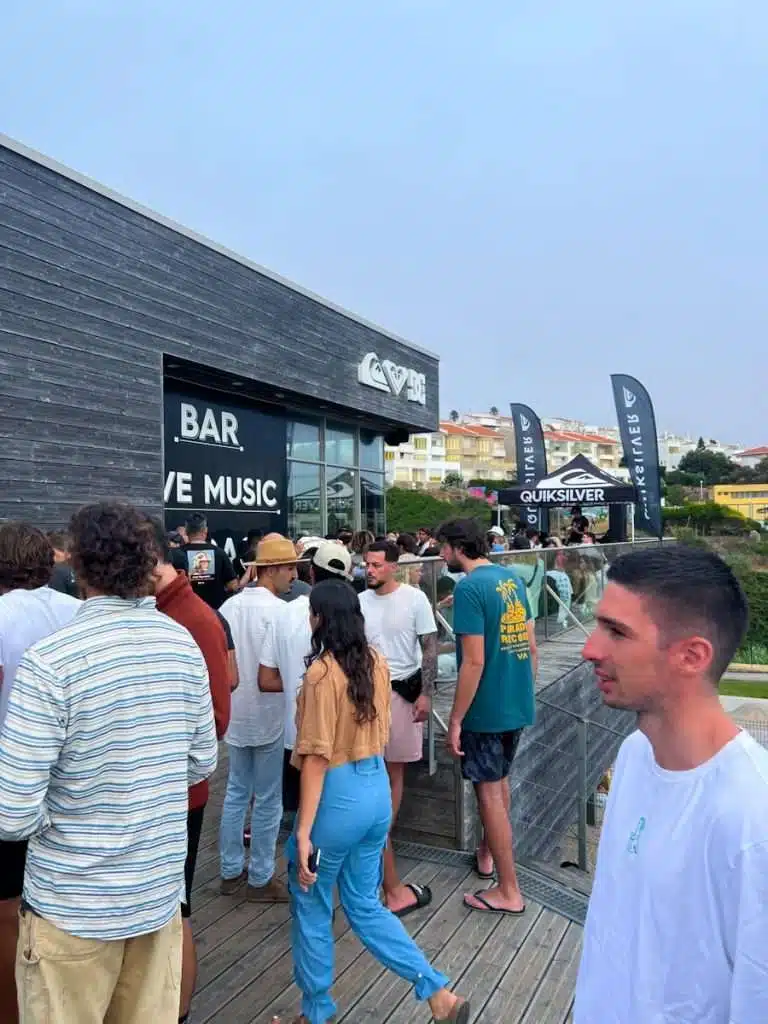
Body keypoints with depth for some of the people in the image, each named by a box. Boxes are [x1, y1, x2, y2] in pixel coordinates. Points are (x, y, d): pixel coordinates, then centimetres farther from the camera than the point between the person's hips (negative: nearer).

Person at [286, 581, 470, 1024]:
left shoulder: (322, 672, -19)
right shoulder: (377, 662, 2)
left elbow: (317, 756, -20)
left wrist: (303, 831, -16)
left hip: (337, 795, -7)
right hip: (376, 789, 7)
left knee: (312, 908, 15)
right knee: (366, 906, 21)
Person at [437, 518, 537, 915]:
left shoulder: (470, 588, -19)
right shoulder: (513, 578, 5)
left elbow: (474, 662, -23)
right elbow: (532, 646, 10)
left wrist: (455, 721, -17)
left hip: (486, 708, -8)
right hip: (517, 704, 8)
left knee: (489, 792, 5)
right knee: (499, 779, 24)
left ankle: (508, 892, 15)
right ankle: (487, 852, 43)